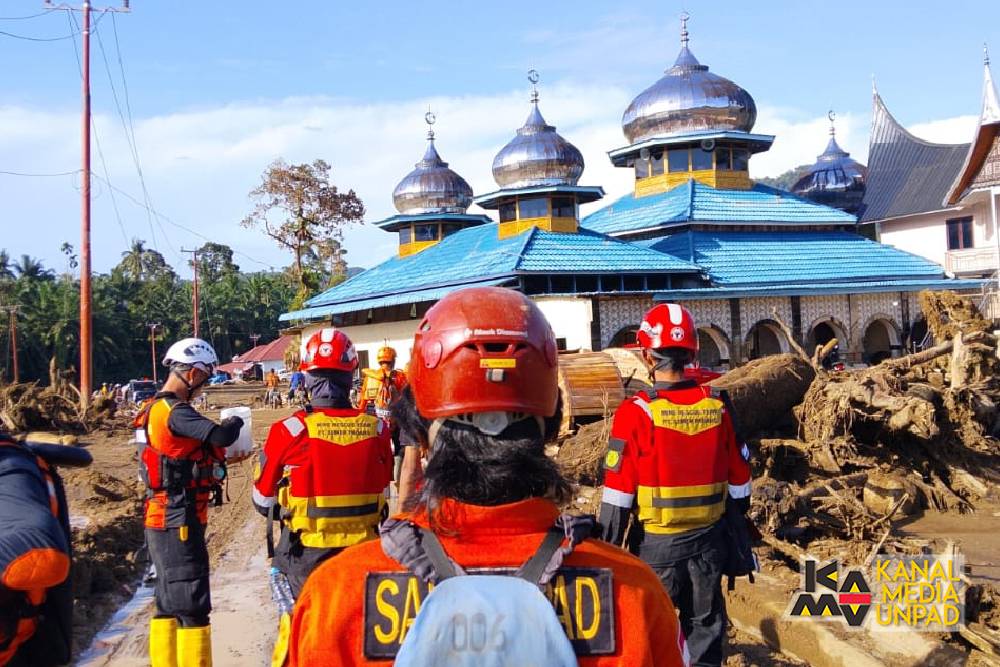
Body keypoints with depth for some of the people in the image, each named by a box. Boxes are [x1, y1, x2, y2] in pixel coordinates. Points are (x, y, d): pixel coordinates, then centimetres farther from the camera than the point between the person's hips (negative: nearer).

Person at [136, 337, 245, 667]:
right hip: (180, 521, -10)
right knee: (193, 608, -5)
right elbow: (220, 436, -30)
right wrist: (234, 422, -9)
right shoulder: (174, 411, -18)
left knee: (168, 603, 16)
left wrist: (222, 459, 11)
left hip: (160, 520, 10)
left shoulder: (152, 410, 13)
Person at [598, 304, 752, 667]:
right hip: (710, 541, 4)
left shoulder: (636, 412, -15)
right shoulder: (717, 406, -3)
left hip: (659, 544, -4)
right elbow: (739, 481, 5)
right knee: (706, 628, 18)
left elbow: (618, 494, -12)